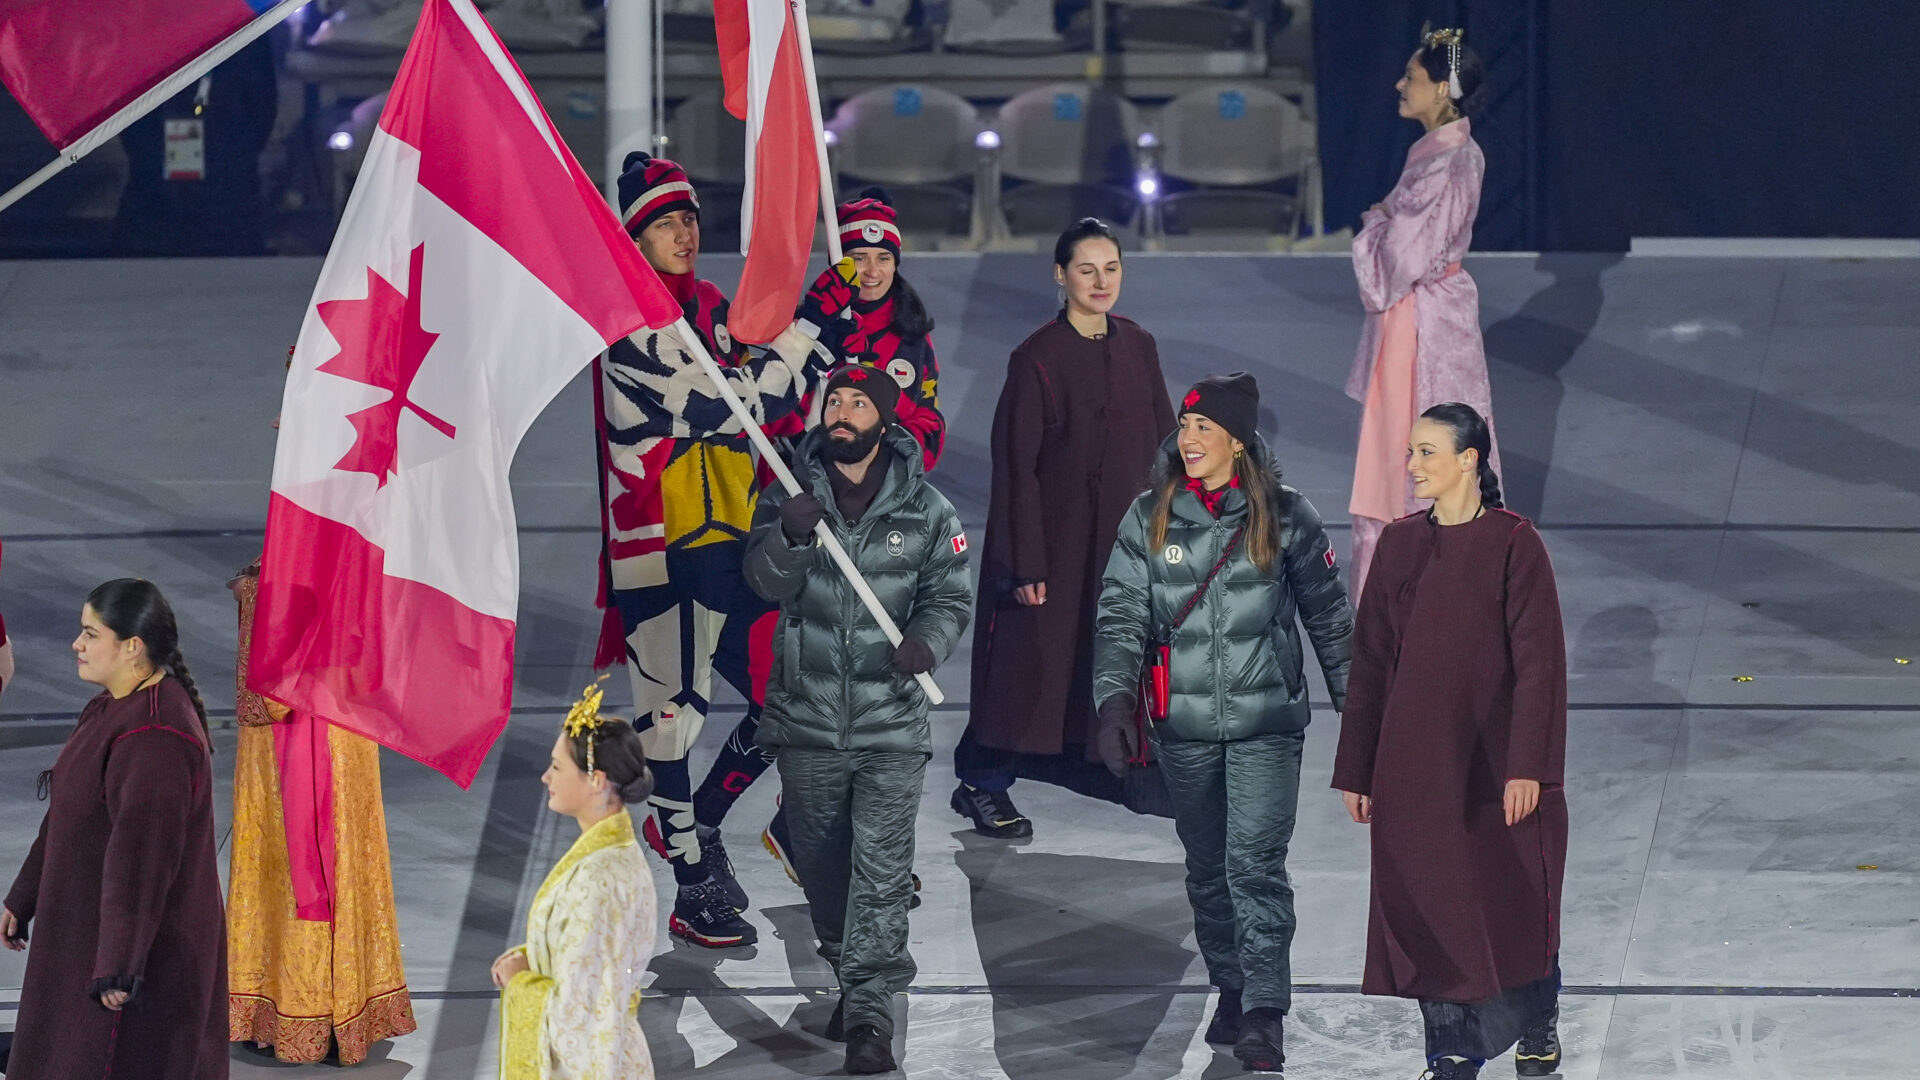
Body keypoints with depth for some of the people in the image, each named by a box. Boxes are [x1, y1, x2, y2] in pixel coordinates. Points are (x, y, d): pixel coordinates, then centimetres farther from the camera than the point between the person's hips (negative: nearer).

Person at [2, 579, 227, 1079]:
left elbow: (142, 854, -28)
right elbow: (65, 818, 17)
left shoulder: (154, 737, -26)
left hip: (145, 944, -10)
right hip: (87, 922, 10)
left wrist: (117, 964, -27)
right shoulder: (111, 709, 7)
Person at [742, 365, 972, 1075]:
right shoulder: (790, 495, 3)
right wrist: (789, 536, -31)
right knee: (820, 864, 12)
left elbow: (950, 597, 3)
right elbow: (765, 581, -10)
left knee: (881, 869, -10)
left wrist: (927, 642, -18)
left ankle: (871, 1014, -10)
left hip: (891, 724, -2)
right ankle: (850, 979, 32)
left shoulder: (926, 511, 1)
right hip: (806, 717, 2)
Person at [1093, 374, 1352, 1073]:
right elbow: (1121, 617, 0)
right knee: (1207, 866, 13)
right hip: (1184, 724, 3)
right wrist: (1114, 701, -12)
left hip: (1266, 721, -3)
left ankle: (1263, 1015, -14)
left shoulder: (1285, 516, -3)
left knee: (1255, 861, -14)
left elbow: (1328, 615, 6)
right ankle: (1230, 990, 29)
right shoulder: (1149, 518, 3)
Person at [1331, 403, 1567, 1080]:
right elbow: (1370, 662, 8)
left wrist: (1528, 767, -17)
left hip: (1493, 761, -4)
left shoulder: (1513, 544, -8)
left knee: (1513, 904, 7)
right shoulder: (1400, 544, 5)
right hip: (1414, 764, 4)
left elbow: (1538, 660, -11)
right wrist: (1356, 770, 8)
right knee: (1428, 909, 5)